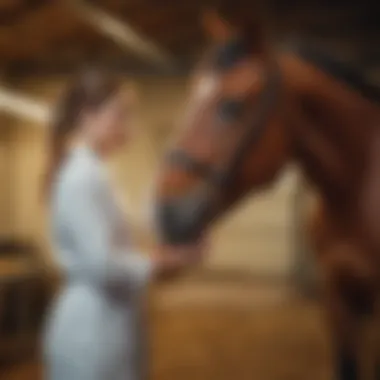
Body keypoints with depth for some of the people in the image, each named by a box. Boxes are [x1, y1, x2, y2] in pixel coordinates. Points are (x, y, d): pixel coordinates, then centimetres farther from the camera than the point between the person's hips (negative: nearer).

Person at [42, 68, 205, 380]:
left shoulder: (86, 173, 12)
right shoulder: (84, 178, -18)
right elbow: (100, 264, -24)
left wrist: (158, 258, 7)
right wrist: (158, 264, -10)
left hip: (99, 325, 10)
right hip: (93, 329, -10)